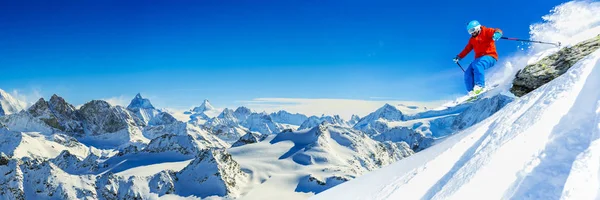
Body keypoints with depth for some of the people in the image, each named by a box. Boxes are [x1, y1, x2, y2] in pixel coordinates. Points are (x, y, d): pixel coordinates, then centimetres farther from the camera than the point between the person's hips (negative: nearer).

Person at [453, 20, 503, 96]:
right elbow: (467, 49, 30)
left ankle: (480, 86, -44)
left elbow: (497, 31, -15)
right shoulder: (472, 39, 22)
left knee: (477, 65, -36)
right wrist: (459, 57, 23)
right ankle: (471, 92, -10)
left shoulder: (486, 31, 1)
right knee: (468, 73, -10)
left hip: (490, 57, -8)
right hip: (479, 59, 8)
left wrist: (497, 34, -39)